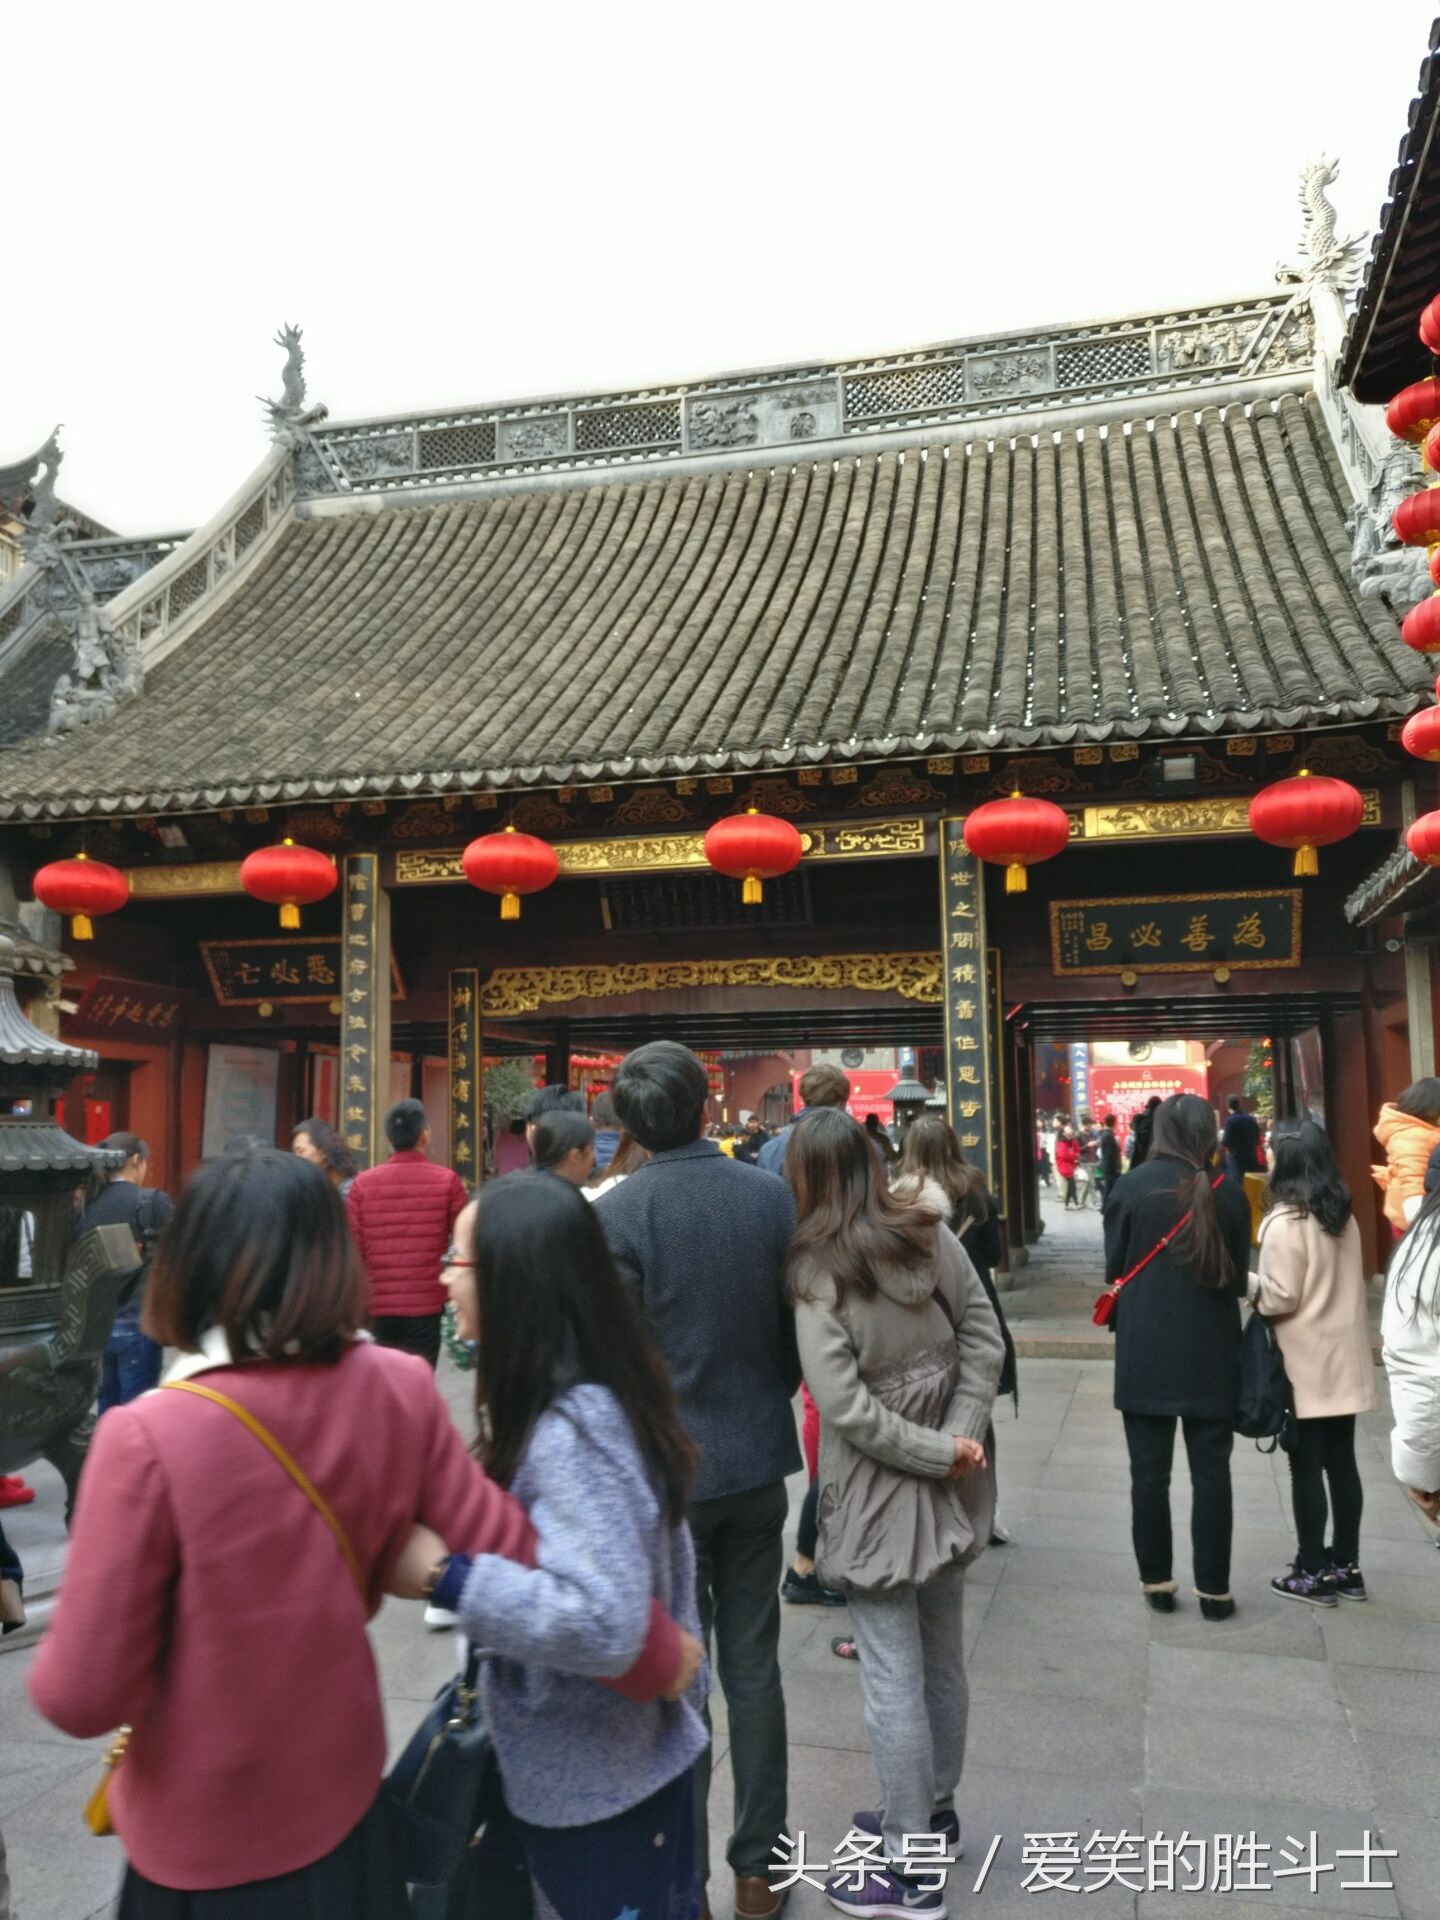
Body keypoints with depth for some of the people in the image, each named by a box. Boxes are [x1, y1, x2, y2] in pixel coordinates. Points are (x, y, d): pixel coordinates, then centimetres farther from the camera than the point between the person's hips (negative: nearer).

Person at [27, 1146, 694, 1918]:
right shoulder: (398, 1390, -14)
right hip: (340, 1796, 3)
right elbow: (510, 1550, -9)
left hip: (203, 1843, -3)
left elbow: (83, 1695, -20)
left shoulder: (149, 1436, -25)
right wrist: (655, 1653, 5)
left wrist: (56, 1659, 3)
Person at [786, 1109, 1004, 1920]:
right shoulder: (930, 1232, -1)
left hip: (881, 1495, -6)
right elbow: (985, 1337, -3)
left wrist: (941, 1453, -14)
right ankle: (933, 1811, 39)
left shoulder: (817, 1271, -15)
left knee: (893, 1679, 5)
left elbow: (846, 1408, -21)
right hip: (949, 1485, 6)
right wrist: (960, 1440, -9)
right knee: (942, 1659, 21)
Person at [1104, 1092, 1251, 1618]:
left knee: (1149, 1472, 9)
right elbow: (1240, 1278, 4)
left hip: (1144, 1352, -1)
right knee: (1211, 1472, 9)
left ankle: (1156, 1581, 15)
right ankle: (1214, 1588, 14)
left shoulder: (1131, 1186, -8)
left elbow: (1114, 1267, -2)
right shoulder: (1228, 1193, -5)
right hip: (1211, 1351, 1)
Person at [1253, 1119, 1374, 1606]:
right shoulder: (1342, 1213, 6)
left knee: (1306, 1467, 3)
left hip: (1306, 1365, -7)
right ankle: (1346, 1566, 23)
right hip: (1344, 1358, 7)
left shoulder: (1285, 1222, -17)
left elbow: (1279, 1297, -17)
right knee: (1340, 1461, 13)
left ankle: (1313, 1572, 11)